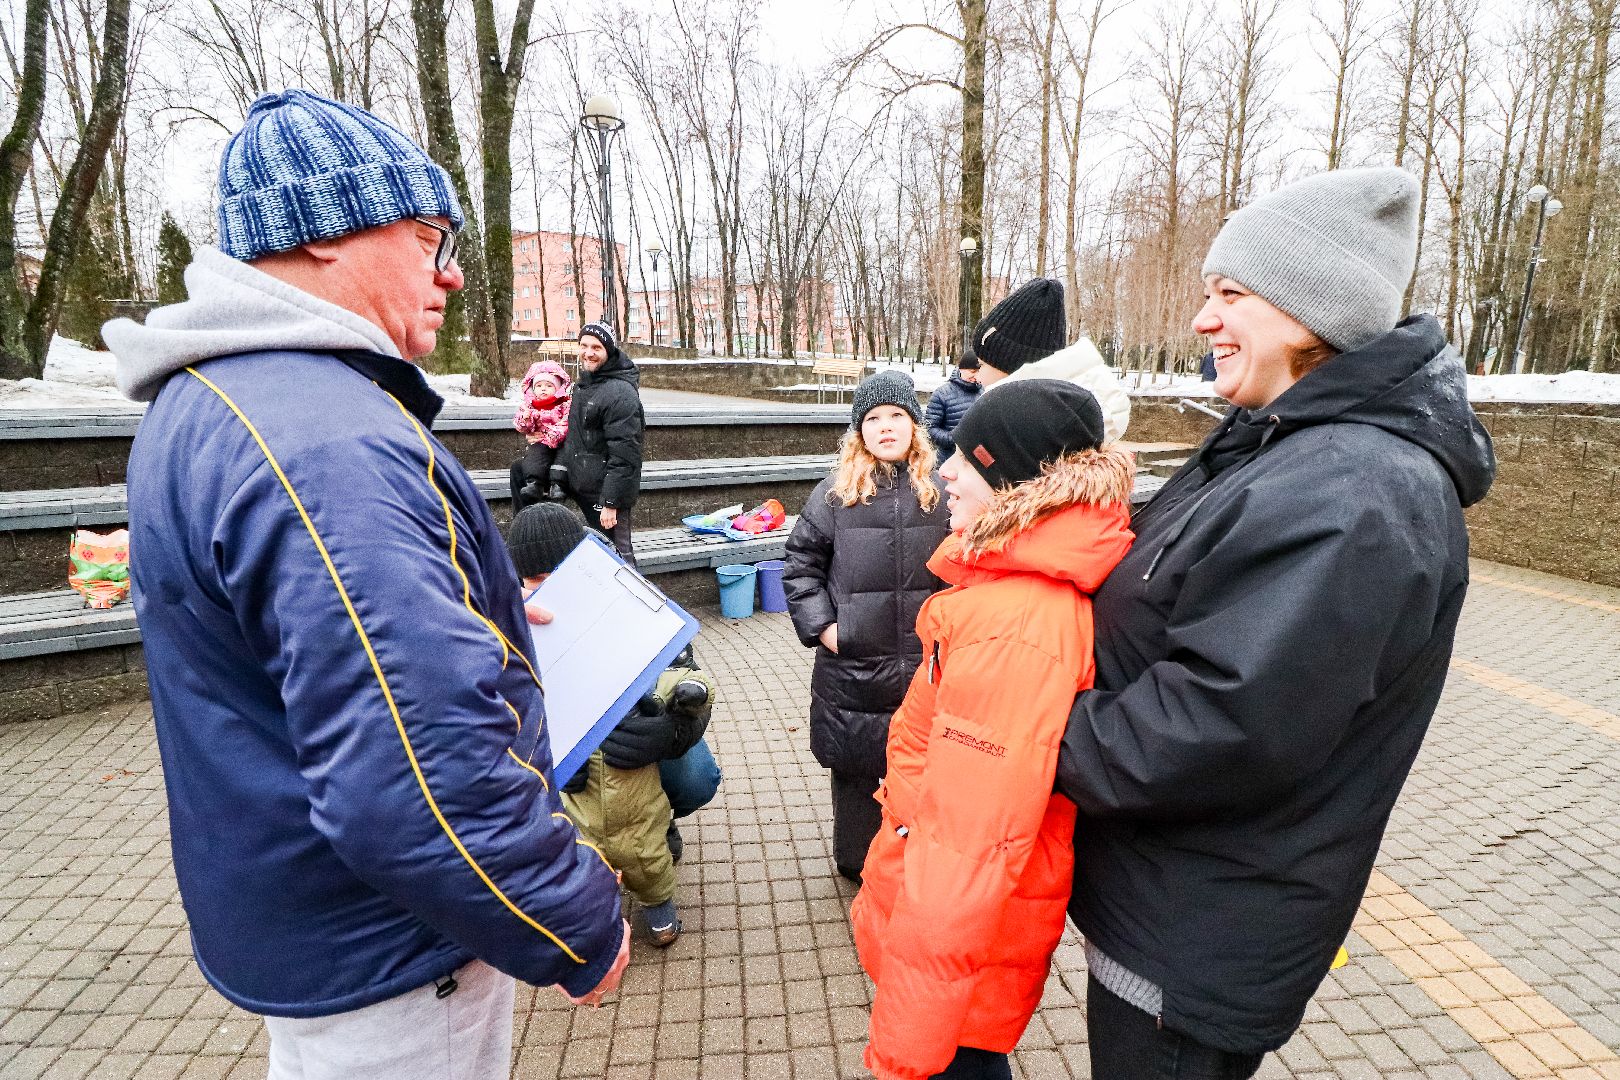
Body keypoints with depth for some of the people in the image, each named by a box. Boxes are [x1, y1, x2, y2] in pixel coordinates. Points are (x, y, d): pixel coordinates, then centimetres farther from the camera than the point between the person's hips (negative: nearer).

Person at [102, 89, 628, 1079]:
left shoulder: (206, 402, 4)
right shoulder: (324, 444, -32)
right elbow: (423, 790, -37)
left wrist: (475, 616, 18)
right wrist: (583, 930, -21)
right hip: (385, 961, -9)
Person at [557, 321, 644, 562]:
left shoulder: (620, 393, -20)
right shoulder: (583, 385, 12)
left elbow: (623, 454, -23)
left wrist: (611, 502, -24)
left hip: (605, 490, -9)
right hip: (583, 487, 9)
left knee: (618, 550, -1)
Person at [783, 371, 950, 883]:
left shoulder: (941, 490, 1)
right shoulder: (836, 492, -2)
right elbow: (801, 563, 2)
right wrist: (821, 625, -6)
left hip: (926, 666, 1)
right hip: (853, 666, -1)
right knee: (856, 765, 13)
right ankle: (856, 864, 33)